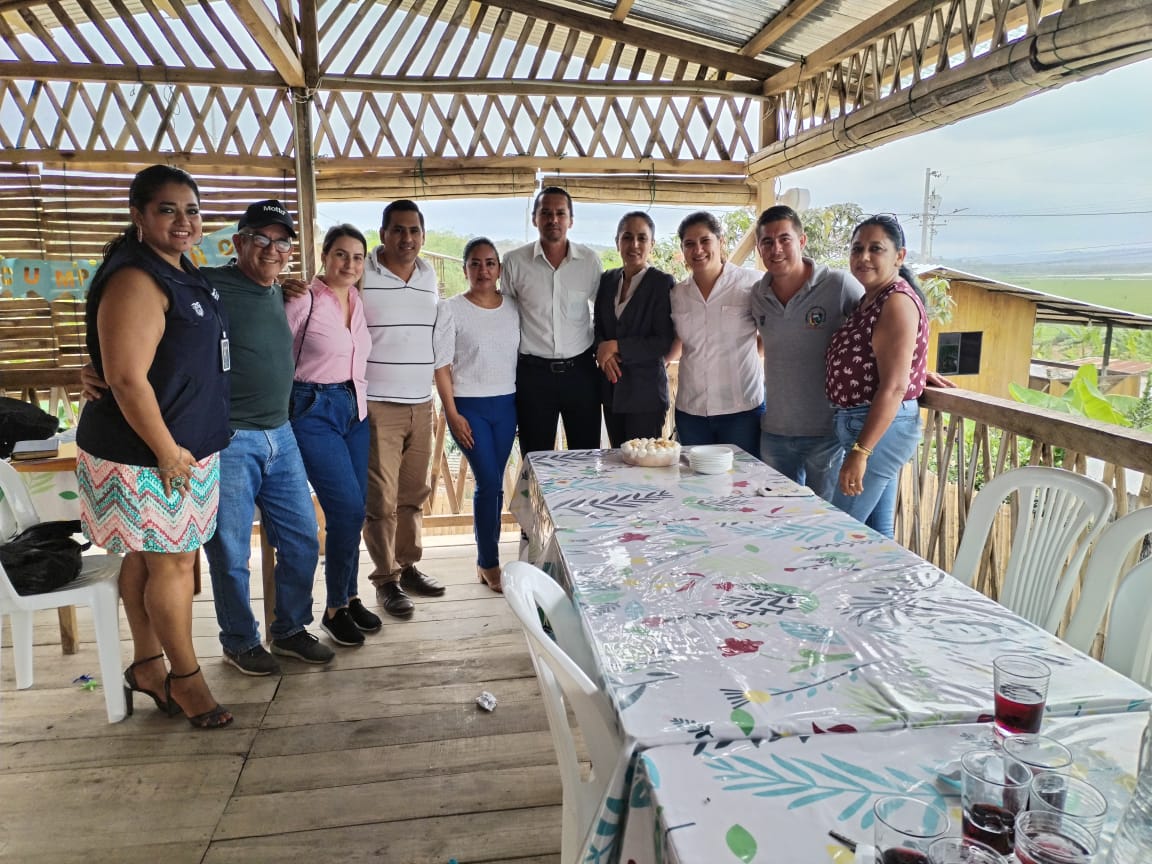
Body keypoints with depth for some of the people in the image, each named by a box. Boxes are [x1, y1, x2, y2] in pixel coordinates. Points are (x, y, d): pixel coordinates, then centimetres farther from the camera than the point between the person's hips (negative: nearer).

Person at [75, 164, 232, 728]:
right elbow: (127, 378, -24)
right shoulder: (136, 280, -19)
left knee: (147, 558, 16)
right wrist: (167, 451, -19)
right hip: (144, 456, -9)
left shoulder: (183, 274, 12)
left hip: (187, 448, 9)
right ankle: (185, 677, 16)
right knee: (172, 560, 1)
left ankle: (147, 667, 28)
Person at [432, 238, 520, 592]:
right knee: (489, 483, -6)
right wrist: (453, 414, -11)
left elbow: (522, 356, 10)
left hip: (506, 405, 4)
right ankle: (489, 562, 9)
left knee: (494, 485, 8)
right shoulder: (451, 310, -5)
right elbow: (441, 366, -6)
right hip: (469, 406, -4)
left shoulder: (513, 307, 6)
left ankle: (486, 559, 21)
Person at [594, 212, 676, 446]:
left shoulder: (663, 283, -9)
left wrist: (616, 346, -16)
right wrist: (602, 348, -8)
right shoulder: (607, 280, 8)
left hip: (645, 393, -5)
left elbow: (665, 342, -13)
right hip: (611, 389, 5)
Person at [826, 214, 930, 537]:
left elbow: (894, 387, -24)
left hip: (880, 427, -10)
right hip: (860, 423, 10)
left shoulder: (897, 302, -17)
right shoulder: (871, 299, 13)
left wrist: (860, 452, -26)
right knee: (878, 532, 17)